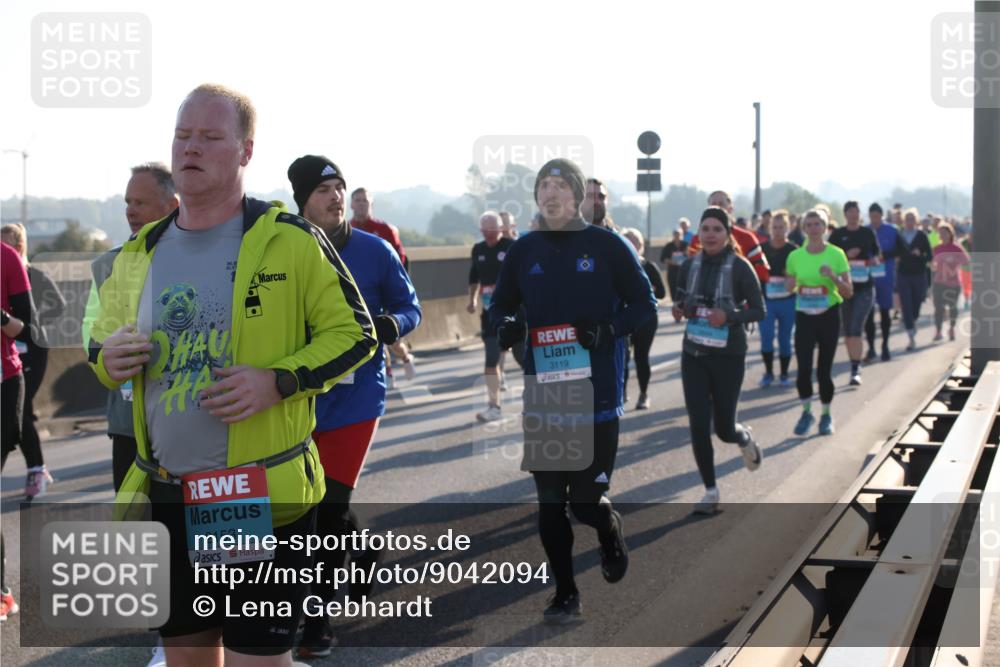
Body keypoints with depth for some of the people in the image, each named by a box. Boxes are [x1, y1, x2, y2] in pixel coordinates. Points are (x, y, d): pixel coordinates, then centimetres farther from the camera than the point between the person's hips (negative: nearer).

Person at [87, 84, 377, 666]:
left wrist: (278, 380, -18)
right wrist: (109, 360, -3)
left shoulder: (290, 241, -6)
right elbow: (102, 343, 22)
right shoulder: (140, 253, 9)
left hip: (265, 495, -5)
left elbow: (354, 334, -3)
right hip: (165, 495, 5)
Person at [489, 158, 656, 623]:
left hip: (596, 394, -3)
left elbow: (645, 306, 2)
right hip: (543, 395, 3)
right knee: (550, 502, 4)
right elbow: (499, 306, 16)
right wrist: (505, 326, -8)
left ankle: (611, 536, 33)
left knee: (587, 500, -3)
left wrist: (608, 328, -17)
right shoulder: (524, 250, 7)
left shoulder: (607, 246, -2)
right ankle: (565, 593, 19)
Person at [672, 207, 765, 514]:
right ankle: (710, 492, 11)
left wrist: (729, 316, -24)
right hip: (693, 354, 3)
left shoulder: (739, 267, -10)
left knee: (724, 428, 3)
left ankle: (745, 437, 41)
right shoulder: (689, 266, 2)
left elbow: (759, 311, -7)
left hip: (729, 356, -3)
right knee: (698, 426, -3)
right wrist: (679, 310, -9)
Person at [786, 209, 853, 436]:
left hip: (829, 316, -1)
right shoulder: (795, 256, 1)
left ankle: (826, 416, 22)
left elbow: (848, 292, -5)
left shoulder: (836, 254, -5)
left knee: (824, 371, 2)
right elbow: (790, 287, 13)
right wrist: (792, 284, -10)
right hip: (804, 317, 1)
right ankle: (806, 413, 16)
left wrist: (833, 277, -22)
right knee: (803, 369, -7)